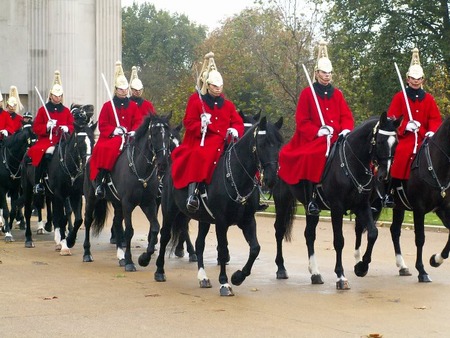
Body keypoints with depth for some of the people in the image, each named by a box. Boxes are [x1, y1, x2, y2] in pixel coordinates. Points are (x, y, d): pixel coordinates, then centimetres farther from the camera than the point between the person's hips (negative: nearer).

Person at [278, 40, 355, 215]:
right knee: (310, 157, -33)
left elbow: (347, 116, 11)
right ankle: (310, 199, -28)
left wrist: (346, 130, -10)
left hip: (336, 138, 4)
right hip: (313, 139, -4)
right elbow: (302, 121, -1)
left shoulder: (337, 94, 16)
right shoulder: (307, 93, 4)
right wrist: (317, 131, -16)